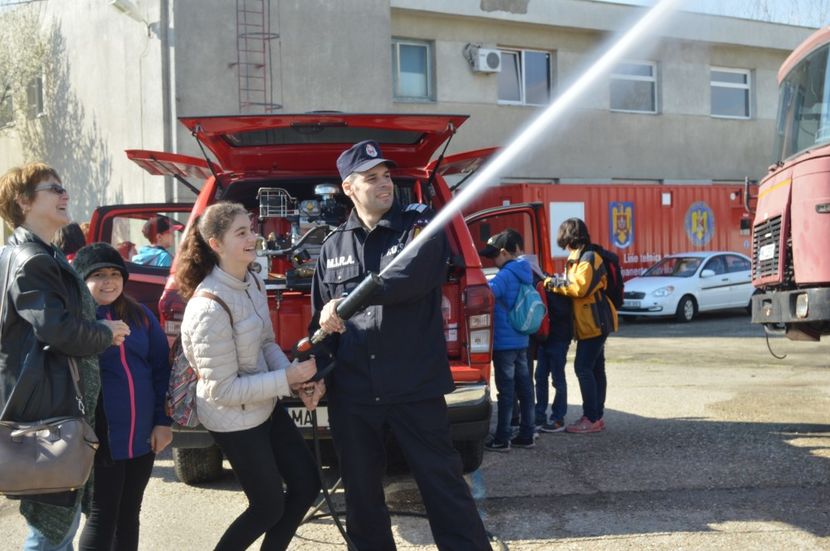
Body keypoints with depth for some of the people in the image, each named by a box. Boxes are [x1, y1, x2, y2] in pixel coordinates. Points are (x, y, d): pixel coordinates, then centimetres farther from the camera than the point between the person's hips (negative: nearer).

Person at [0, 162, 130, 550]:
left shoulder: (45, 257, 17)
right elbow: (59, 330, -26)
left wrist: (99, 330, 1)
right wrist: (106, 333, -9)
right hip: (47, 416, -11)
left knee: (63, 519, 20)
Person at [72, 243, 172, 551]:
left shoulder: (141, 316, 7)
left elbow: (161, 368, 8)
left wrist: (163, 421, 2)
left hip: (142, 434, 5)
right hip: (100, 438, -4)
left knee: (129, 515, 15)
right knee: (102, 516, 3)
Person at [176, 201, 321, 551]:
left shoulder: (252, 283, -3)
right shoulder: (210, 307, -29)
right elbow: (223, 390, -26)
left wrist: (300, 380, -9)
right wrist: (288, 378, -24)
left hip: (265, 407, 8)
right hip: (234, 419, -8)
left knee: (306, 485, 14)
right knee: (269, 505, 8)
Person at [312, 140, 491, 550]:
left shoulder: (420, 226, 0)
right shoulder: (333, 246, 12)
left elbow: (412, 275, -21)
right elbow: (321, 319, 17)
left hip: (415, 387, -4)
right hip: (351, 394, 4)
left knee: (444, 487, 2)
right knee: (361, 493, 14)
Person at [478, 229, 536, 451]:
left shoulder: (506, 275, -17)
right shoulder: (524, 273, 10)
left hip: (504, 341, -8)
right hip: (521, 340, 8)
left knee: (506, 391, -3)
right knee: (524, 387, 11)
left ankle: (502, 439, 3)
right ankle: (526, 435, 17)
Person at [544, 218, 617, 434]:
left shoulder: (589, 258, -13)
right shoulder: (579, 258, 18)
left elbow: (580, 287, -21)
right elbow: (576, 287, 19)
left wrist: (554, 284, -12)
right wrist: (558, 283, 5)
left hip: (594, 322, -10)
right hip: (592, 323, 10)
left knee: (583, 368, -10)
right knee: (595, 369, 12)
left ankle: (591, 419, -7)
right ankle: (597, 416, 18)